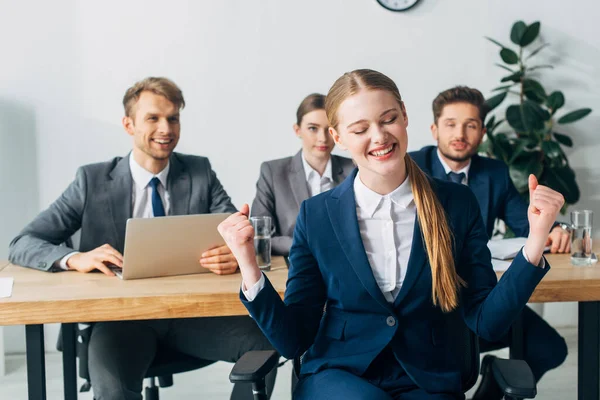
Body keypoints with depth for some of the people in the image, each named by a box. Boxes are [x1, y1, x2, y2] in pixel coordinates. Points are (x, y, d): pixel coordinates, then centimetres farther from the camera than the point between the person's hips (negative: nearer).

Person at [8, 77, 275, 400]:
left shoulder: (200, 172, 9)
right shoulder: (93, 180, 4)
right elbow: (21, 245, 2)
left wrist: (236, 252, -24)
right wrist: (76, 258, -20)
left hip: (192, 311, 3)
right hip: (122, 315, -2)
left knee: (264, 342, -24)